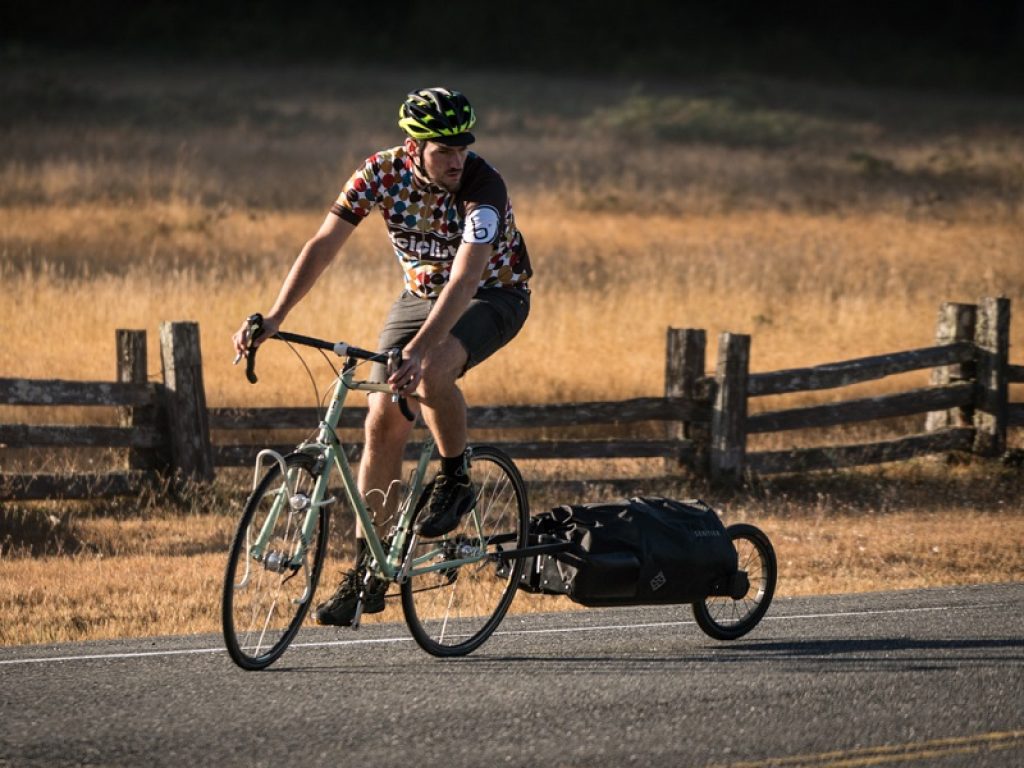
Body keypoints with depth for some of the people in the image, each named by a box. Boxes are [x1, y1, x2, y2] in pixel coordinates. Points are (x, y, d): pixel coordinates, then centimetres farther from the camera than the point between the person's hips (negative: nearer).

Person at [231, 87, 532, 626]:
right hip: (420, 294, 5)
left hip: (493, 296, -5)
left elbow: (464, 282, -41)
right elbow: (323, 245, -19)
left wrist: (417, 350, -53)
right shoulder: (383, 172, -19)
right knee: (382, 422, -6)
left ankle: (455, 480, -9)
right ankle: (366, 572, 2)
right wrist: (273, 318, -30)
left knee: (430, 372, -35)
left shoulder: (483, 187, -31)